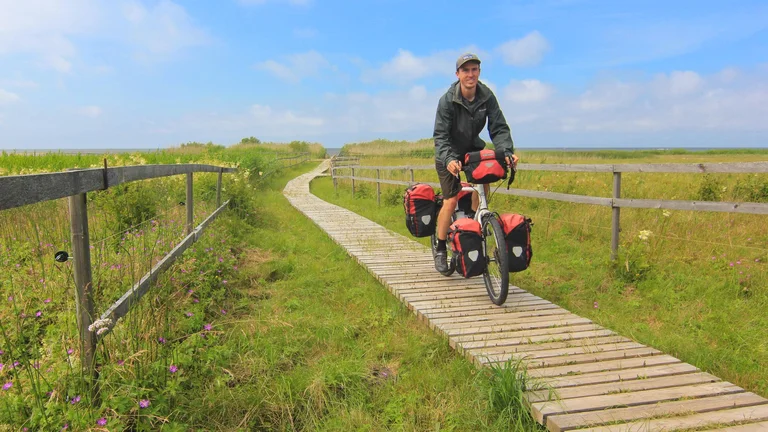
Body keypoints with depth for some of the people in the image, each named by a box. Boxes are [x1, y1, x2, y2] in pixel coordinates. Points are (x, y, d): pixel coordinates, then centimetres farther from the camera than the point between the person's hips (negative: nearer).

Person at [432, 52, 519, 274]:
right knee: (451, 200, -10)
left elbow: (499, 128, -16)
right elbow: (440, 136, -28)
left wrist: (507, 151, -35)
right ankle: (440, 249, 7)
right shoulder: (447, 100, -23)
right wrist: (448, 159, -46)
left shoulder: (487, 96, -14)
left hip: (472, 149, 4)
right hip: (449, 154, -3)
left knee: (482, 184, -22)